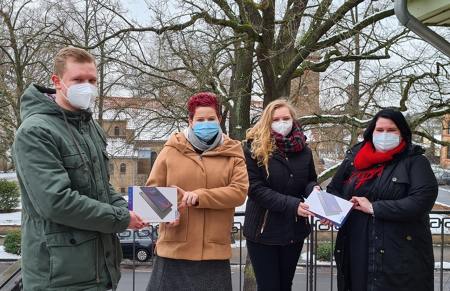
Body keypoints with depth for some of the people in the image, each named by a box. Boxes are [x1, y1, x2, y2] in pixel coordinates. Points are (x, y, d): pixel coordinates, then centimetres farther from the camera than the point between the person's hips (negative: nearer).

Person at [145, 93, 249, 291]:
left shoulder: (232, 153, 5)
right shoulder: (172, 150, 5)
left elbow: (239, 192, -6)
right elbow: (153, 189, 6)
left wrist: (200, 196, -17)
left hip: (214, 250, 0)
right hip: (174, 248, 0)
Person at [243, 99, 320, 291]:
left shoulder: (304, 151, 4)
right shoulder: (255, 149, -10)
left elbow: (310, 181, 14)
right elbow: (255, 188, -17)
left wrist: (314, 190, -11)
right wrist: (291, 204, -26)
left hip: (294, 230, 4)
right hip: (263, 230, -4)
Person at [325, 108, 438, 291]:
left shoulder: (415, 161, -4)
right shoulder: (354, 159, 9)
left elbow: (423, 200, -18)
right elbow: (333, 190, 17)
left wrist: (373, 208, -17)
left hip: (402, 253, -3)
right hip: (357, 251, 4)